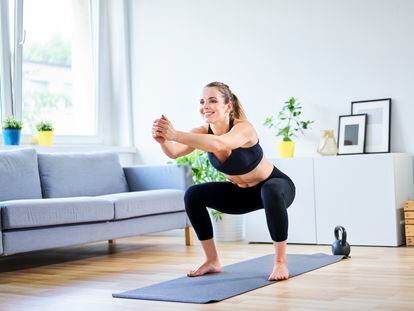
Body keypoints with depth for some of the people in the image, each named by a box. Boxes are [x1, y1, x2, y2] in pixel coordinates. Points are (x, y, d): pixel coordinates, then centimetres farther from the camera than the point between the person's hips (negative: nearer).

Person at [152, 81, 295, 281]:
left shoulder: (243, 128, -32)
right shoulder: (203, 131, -15)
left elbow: (218, 144, -55)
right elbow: (174, 152, -34)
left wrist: (175, 134, -61)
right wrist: (163, 140, -55)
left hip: (275, 185, -6)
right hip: (241, 192, 6)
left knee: (270, 193, -40)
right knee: (193, 195, -9)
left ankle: (281, 262, -24)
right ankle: (212, 261, 3)